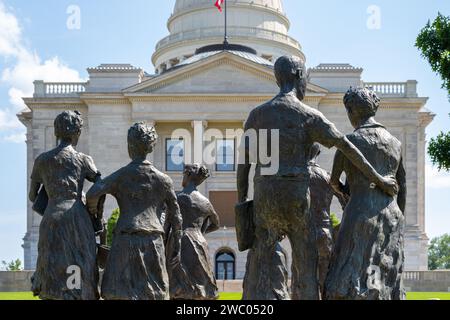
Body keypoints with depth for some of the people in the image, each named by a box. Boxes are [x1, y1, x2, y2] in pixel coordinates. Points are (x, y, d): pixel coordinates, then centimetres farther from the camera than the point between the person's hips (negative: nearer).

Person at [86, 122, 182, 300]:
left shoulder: (120, 175, 2)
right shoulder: (162, 179, 9)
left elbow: (93, 194, -11)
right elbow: (175, 216, 11)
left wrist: (92, 212, 10)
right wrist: (177, 247, 17)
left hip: (126, 240, -2)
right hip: (153, 242, 2)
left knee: (120, 295, -5)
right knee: (154, 293, 8)